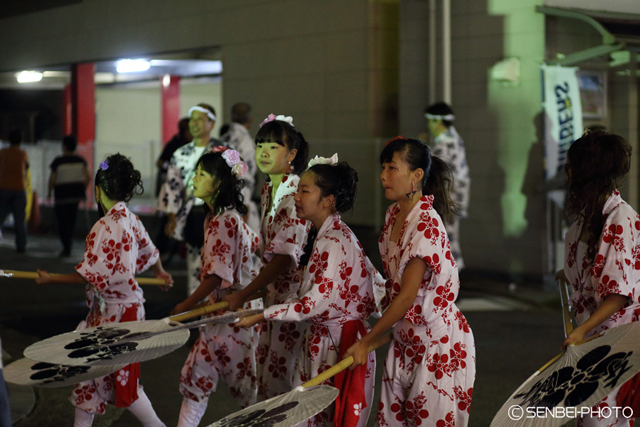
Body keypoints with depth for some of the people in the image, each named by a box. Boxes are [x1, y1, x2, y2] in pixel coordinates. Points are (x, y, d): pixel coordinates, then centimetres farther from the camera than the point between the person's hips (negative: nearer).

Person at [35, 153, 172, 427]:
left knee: (120, 378, 0)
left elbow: (91, 276, -22)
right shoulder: (131, 220, 4)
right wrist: (160, 273, 42)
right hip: (127, 304, 9)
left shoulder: (106, 226, -21)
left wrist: (50, 280, -12)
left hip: (113, 310, -9)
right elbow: (149, 251, 21)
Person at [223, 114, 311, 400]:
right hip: (274, 289, 9)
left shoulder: (296, 193, -19)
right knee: (264, 368, 12)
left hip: (295, 290, -9)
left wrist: (243, 295, -24)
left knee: (279, 376, -6)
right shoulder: (268, 190, 9)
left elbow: (286, 256, -24)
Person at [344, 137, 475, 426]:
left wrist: (366, 341, -16)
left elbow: (407, 295, -21)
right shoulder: (393, 215, 4)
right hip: (405, 339, 8)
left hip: (438, 340, -8)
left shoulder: (426, 224, -22)